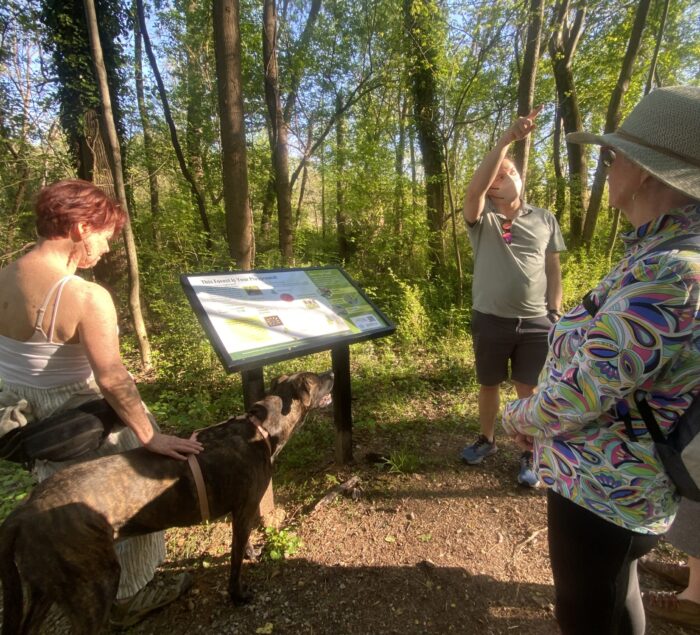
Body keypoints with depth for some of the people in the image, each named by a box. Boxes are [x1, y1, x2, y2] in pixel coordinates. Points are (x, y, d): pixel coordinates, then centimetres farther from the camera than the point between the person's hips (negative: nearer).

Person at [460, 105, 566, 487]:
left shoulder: (545, 220, 5)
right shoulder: (482, 219, -2)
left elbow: (553, 270, 7)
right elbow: (473, 189, -23)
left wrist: (555, 313, 0)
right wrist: (507, 138, -27)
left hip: (536, 323, 0)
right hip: (491, 320, 0)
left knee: (529, 391, 9)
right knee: (489, 385, 16)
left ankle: (528, 454, 28)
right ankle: (486, 440, 38)